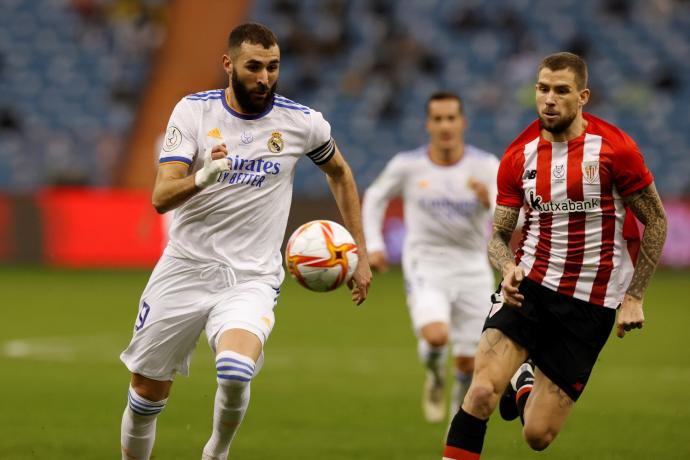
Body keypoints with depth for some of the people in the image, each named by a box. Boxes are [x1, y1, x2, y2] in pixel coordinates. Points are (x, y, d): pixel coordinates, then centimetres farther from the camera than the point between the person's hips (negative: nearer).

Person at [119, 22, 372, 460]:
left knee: (236, 372, -28)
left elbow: (340, 173, 18)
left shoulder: (302, 122, -3)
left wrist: (361, 253, 15)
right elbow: (161, 197, -13)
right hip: (185, 268, 1)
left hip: (252, 278, -1)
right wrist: (202, 177, -35)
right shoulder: (193, 111, -5)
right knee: (148, 391, 7)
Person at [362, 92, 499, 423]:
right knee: (436, 336, -28)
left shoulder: (485, 166, -7)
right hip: (426, 266, -1)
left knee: (469, 363, 5)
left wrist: (488, 200, -37)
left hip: (472, 269, 1)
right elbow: (374, 198, 14)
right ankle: (435, 375, 8)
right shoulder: (407, 165, -4)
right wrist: (373, 245, 4)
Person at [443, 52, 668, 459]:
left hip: (590, 303, -2)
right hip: (529, 287, 2)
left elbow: (656, 222, 0)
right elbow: (499, 234, 8)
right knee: (482, 391, -24)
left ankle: (524, 383, 33)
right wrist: (508, 269, -15)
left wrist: (634, 298, -4)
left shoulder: (614, 148, -9)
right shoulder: (519, 156, 1)